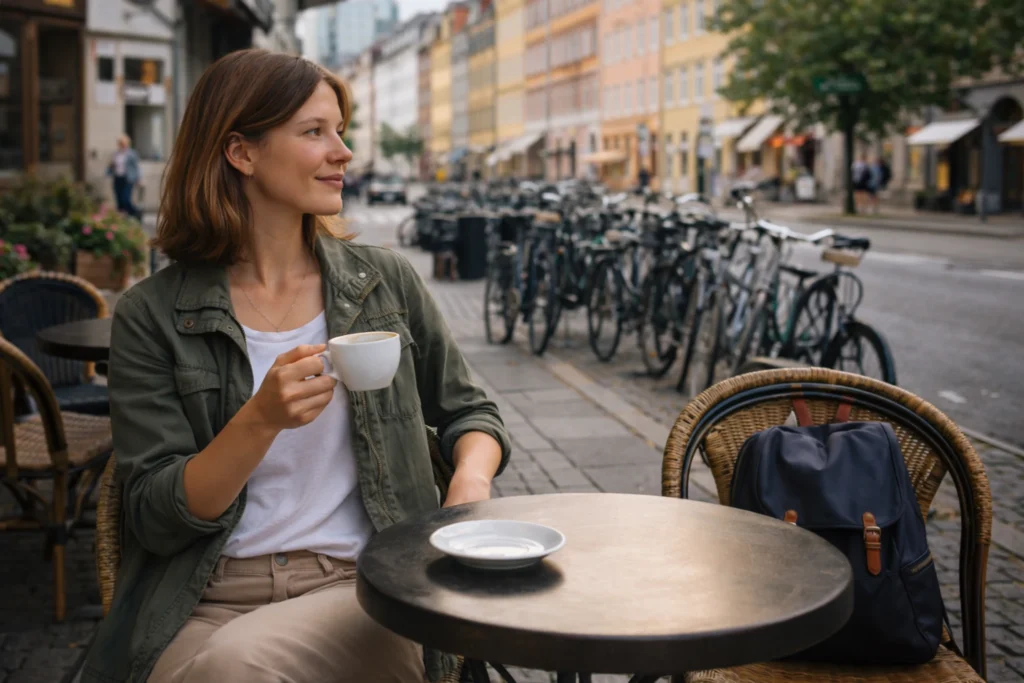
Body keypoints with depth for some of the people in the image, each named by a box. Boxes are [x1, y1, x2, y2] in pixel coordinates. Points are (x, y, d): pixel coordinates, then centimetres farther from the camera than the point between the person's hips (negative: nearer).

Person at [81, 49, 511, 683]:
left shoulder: (387, 280, 6)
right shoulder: (152, 315, 0)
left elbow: (469, 412, 16)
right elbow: (156, 522, -4)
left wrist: (471, 482, -7)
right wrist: (261, 421, -20)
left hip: (364, 587, 0)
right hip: (207, 604, 0)